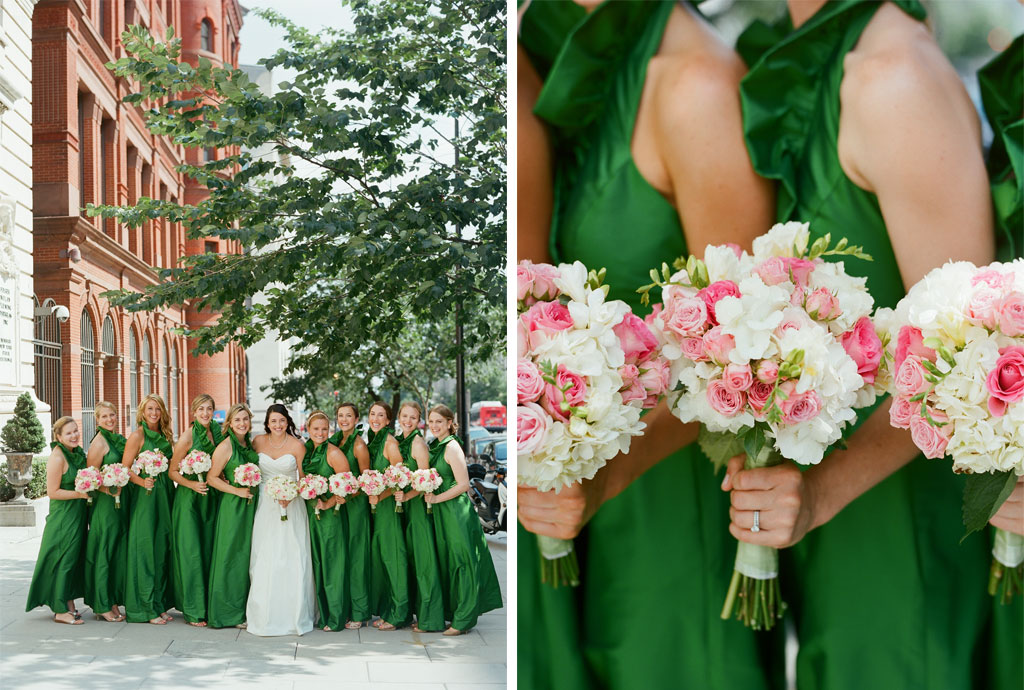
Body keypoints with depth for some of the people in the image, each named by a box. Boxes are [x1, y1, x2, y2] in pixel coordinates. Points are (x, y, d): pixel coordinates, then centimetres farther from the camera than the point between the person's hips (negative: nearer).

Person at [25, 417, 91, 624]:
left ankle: (69, 604, 21)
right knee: (64, 559, -3)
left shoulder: (78, 452, 8)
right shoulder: (57, 457, -17)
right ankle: (61, 610, 4)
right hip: (63, 516, -8)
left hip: (79, 514, 8)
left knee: (75, 559, 12)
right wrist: (80, 494, -21)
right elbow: (52, 492, -18)